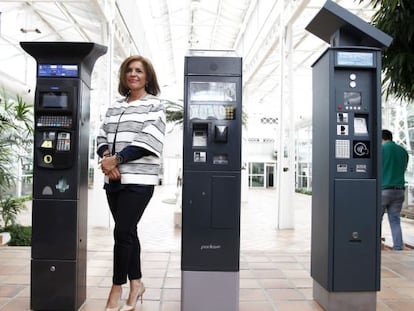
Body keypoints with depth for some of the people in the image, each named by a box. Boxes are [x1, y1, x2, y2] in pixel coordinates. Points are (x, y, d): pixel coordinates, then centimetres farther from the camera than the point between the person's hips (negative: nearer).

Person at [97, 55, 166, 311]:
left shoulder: (154, 105, 0)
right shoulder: (115, 107, 16)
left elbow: (148, 142, -12)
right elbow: (102, 138, 11)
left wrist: (116, 159, -14)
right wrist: (106, 158, -10)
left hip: (139, 180, -5)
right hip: (114, 179, 6)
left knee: (122, 232, -6)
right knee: (128, 231, 11)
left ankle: (117, 287, 9)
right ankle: (136, 283, 24)